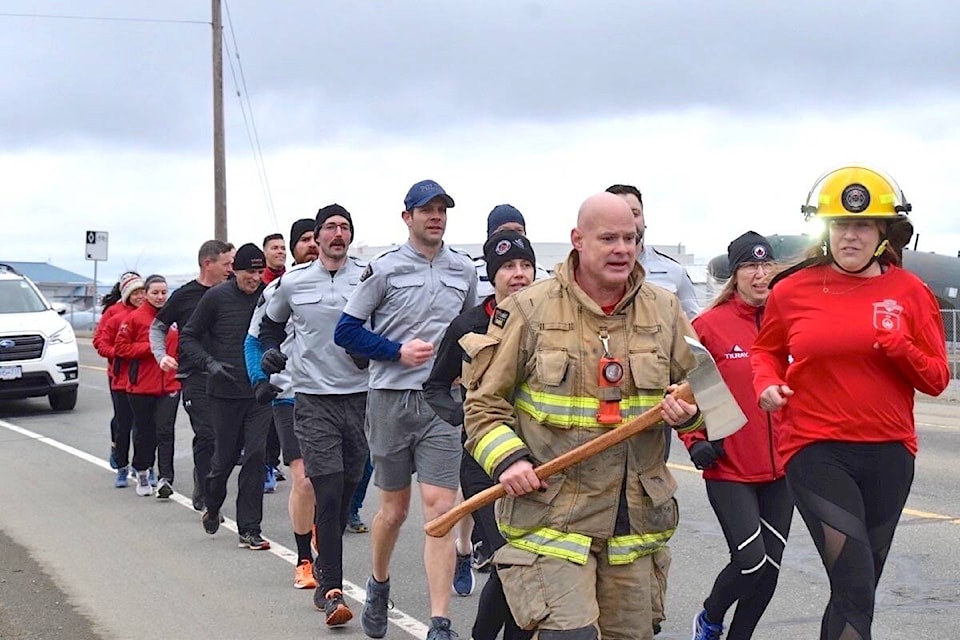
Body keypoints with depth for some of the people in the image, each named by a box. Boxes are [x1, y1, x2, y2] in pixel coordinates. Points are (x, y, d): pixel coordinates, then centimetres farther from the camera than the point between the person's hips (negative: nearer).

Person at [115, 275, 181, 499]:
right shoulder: (135, 318, -4)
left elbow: (183, 344, 17)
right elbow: (121, 346, -5)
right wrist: (150, 348, -14)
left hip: (170, 385, 1)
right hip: (141, 386, -1)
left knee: (165, 432, -7)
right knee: (144, 432, 11)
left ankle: (165, 478, -10)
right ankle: (142, 472, 29)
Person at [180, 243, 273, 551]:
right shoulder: (217, 297, -5)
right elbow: (188, 337, 2)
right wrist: (210, 363, -12)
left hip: (260, 391, 1)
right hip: (225, 392, -1)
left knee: (255, 456, -5)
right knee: (225, 456, 7)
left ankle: (249, 529, 1)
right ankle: (211, 507, 36)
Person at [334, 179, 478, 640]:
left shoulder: (464, 270, 9)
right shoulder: (384, 269, -2)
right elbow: (346, 331, -1)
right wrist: (399, 351, -11)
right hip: (391, 399, -1)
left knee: (439, 508, -9)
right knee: (394, 508, 9)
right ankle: (378, 585, 38)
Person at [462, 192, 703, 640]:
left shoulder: (664, 311, 6)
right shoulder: (530, 310, -4)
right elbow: (484, 402, 1)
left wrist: (689, 411, -6)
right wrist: (506, 458, -15)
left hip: (632, 519, 5)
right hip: (550, 514, -4)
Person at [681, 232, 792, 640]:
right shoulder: (709, 325, -8)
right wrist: (695, 441, -14)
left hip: (780, 468, 5)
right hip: (729, 469, -4)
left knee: (769, 568, 8)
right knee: (751, 561, -12)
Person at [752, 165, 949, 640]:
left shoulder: (910, 293, 2)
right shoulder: (793, 291, 0)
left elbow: (936, 380, 3)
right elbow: (766, 350, 17)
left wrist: (899, 347, -15)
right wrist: (767, 383, -4)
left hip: (888, 453, 3)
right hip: (816, 452, -3)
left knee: (858, 588, 14)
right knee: (856, 589, -13)